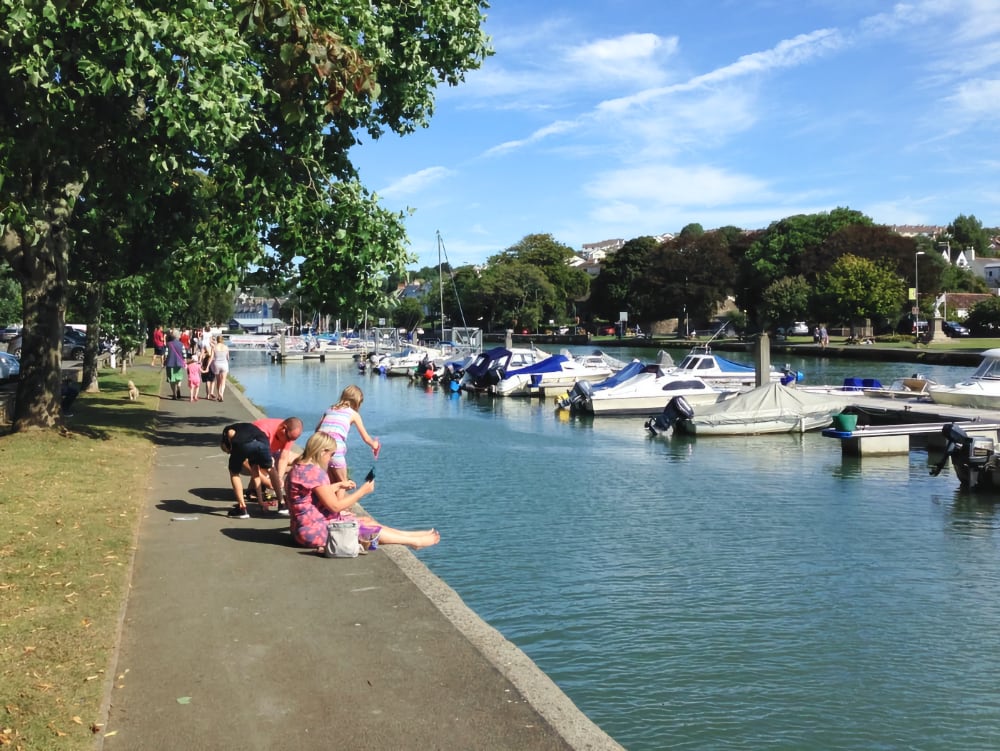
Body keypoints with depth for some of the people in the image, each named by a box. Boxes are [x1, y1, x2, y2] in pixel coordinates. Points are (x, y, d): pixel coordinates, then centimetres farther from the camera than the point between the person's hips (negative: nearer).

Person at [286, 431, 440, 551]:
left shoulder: (300, 466, 6)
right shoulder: (314, 472, -25)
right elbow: (335, 506, -21)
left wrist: (338, 485, 18)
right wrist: (363, 491, -12)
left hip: (308, 525, 10)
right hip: (314, 530, -10)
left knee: (367, 521, 15)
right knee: (371, 530, 2)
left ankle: (410, 536, 24)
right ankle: (415, 541, 15)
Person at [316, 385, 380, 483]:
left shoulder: (329, 410, 21)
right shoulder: (354, 414, 11)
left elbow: (317, 429, 19)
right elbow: (366, 438, 19)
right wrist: (374, 445, 38)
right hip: (335, 449, -4)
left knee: (332, 484, 20)